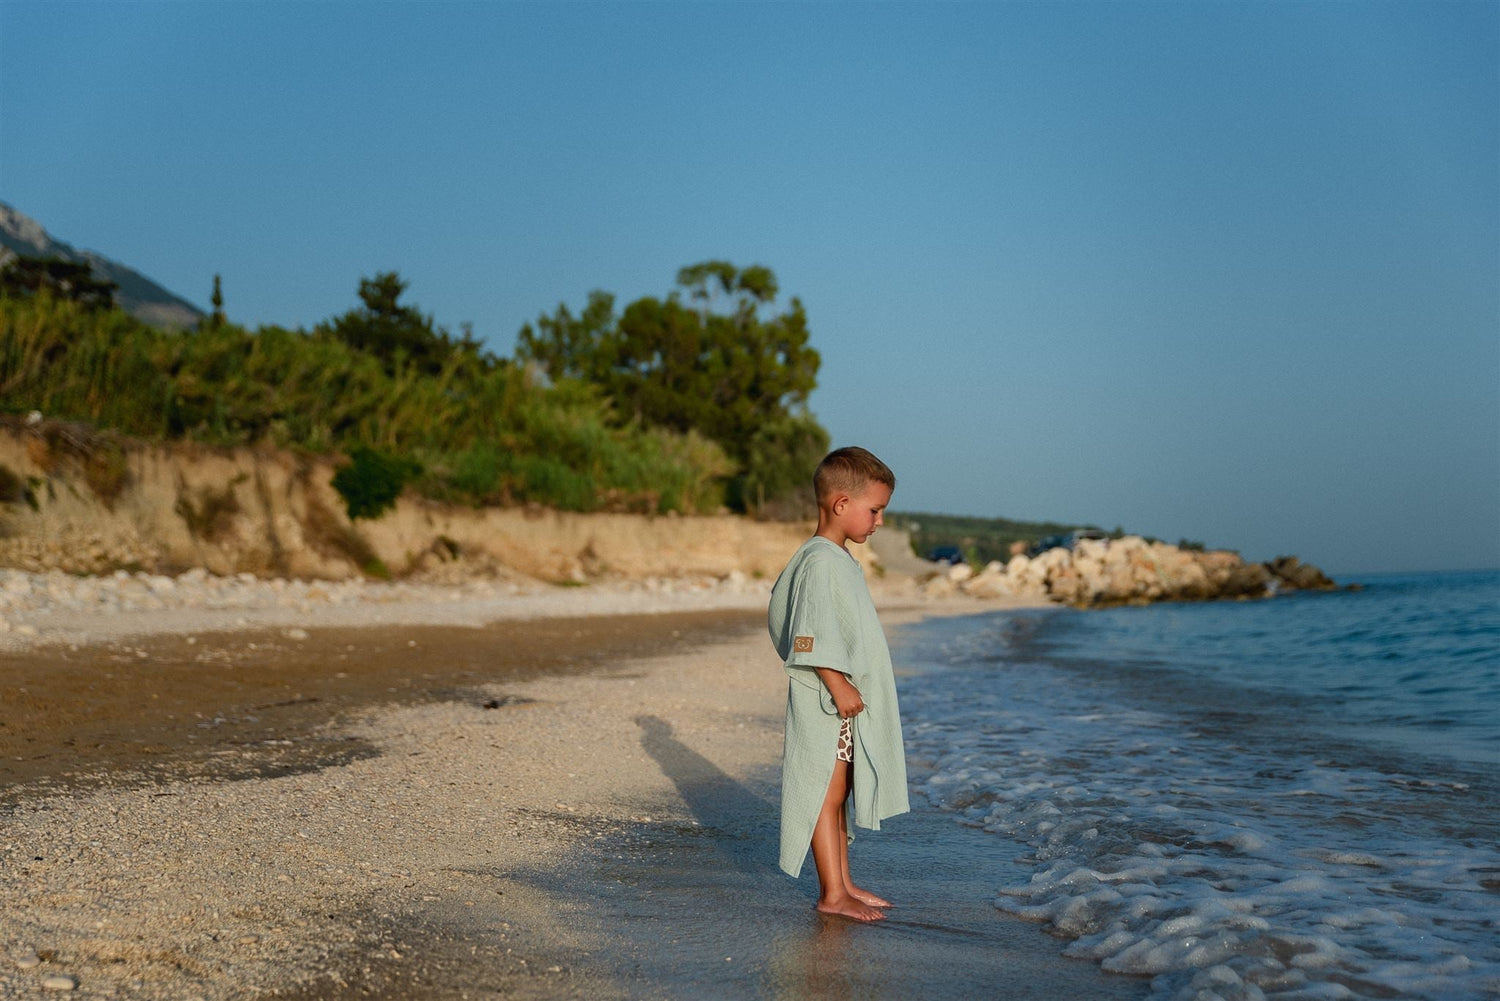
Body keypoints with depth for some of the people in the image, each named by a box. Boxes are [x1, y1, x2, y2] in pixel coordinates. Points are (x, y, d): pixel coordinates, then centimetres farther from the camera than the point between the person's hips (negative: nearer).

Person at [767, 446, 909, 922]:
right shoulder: (819, 560, -16)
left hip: (848, 702, 10)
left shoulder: (841, 560, 16)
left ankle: (844, 884, 20)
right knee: (827, 792, -5)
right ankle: (832, 893, -2)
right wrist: (838, 685, -24)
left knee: (839, 793, 13)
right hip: (824, 701, -10)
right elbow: (812, 633, -22)